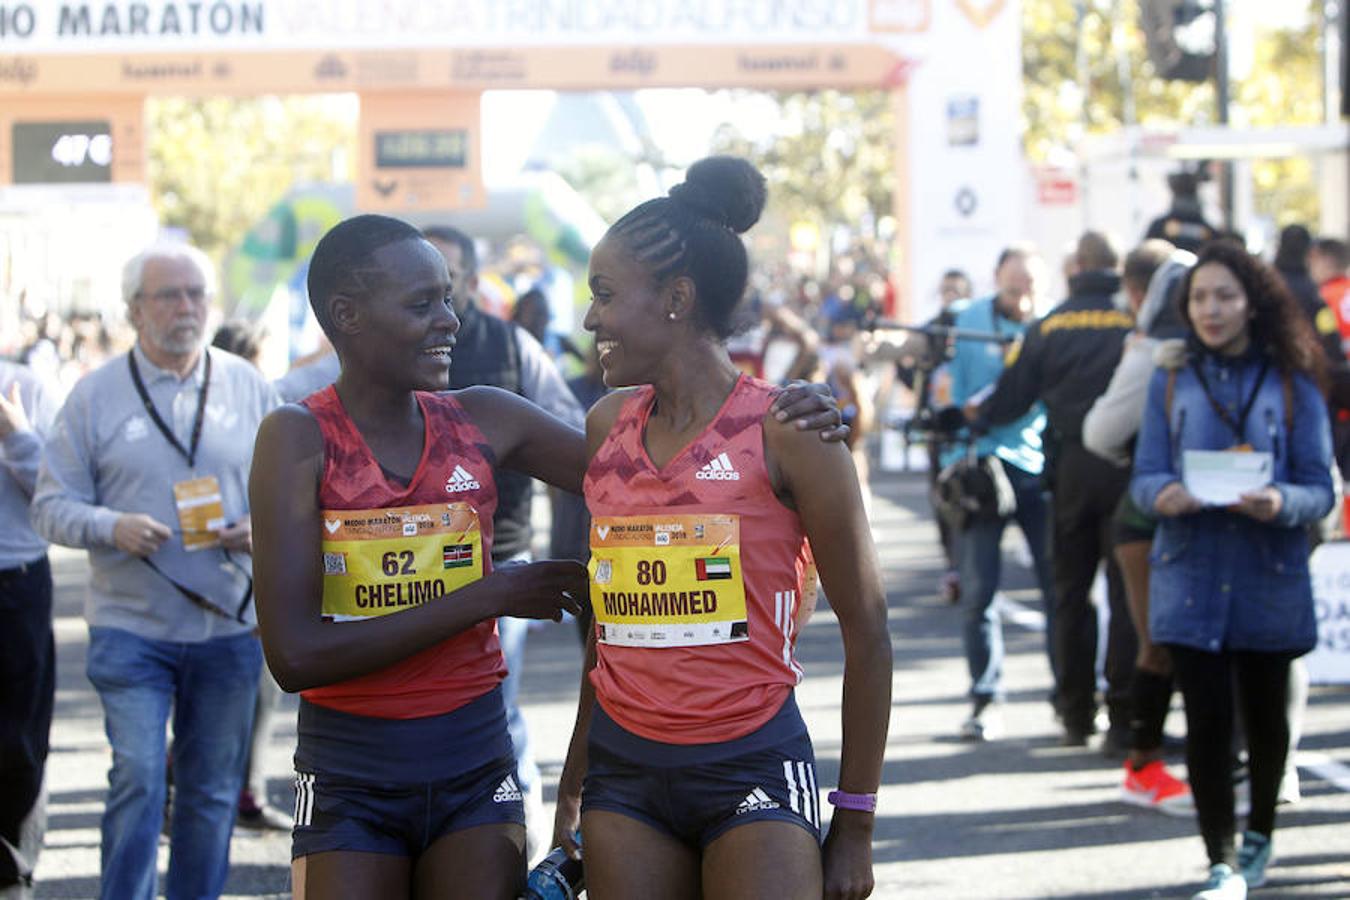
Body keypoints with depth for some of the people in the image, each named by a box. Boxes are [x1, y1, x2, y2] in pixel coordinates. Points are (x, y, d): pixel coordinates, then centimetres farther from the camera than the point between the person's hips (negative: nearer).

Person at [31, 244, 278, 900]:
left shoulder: (249, 387, 7)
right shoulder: (95, 395, 1)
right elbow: (51, 506, 0)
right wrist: (113, 528, -19)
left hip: (229, 626, 3)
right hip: (130, 629, -2)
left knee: (213, 791, 9)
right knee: (138, 780, -11)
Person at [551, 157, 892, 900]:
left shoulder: (784, 432, -7)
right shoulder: (607, 427, 9)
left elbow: (865, 631, -4)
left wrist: (855, 825, -4)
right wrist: (574, 784, 18)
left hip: (753, 772, -5)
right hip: (625, 772, 5)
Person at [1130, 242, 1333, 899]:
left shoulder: (1292, 384, 0)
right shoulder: (1170, 382, 5)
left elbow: (1319, 489, -2)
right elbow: (1144, 476, 3)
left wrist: (1280, 502, -24)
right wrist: (1163, 495, -21)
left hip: (1269, 577, 0)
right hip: (1192, 575, 0)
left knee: (1264, 714, 14)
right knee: (1207, 717, -8)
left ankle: (1258, 834, 36)